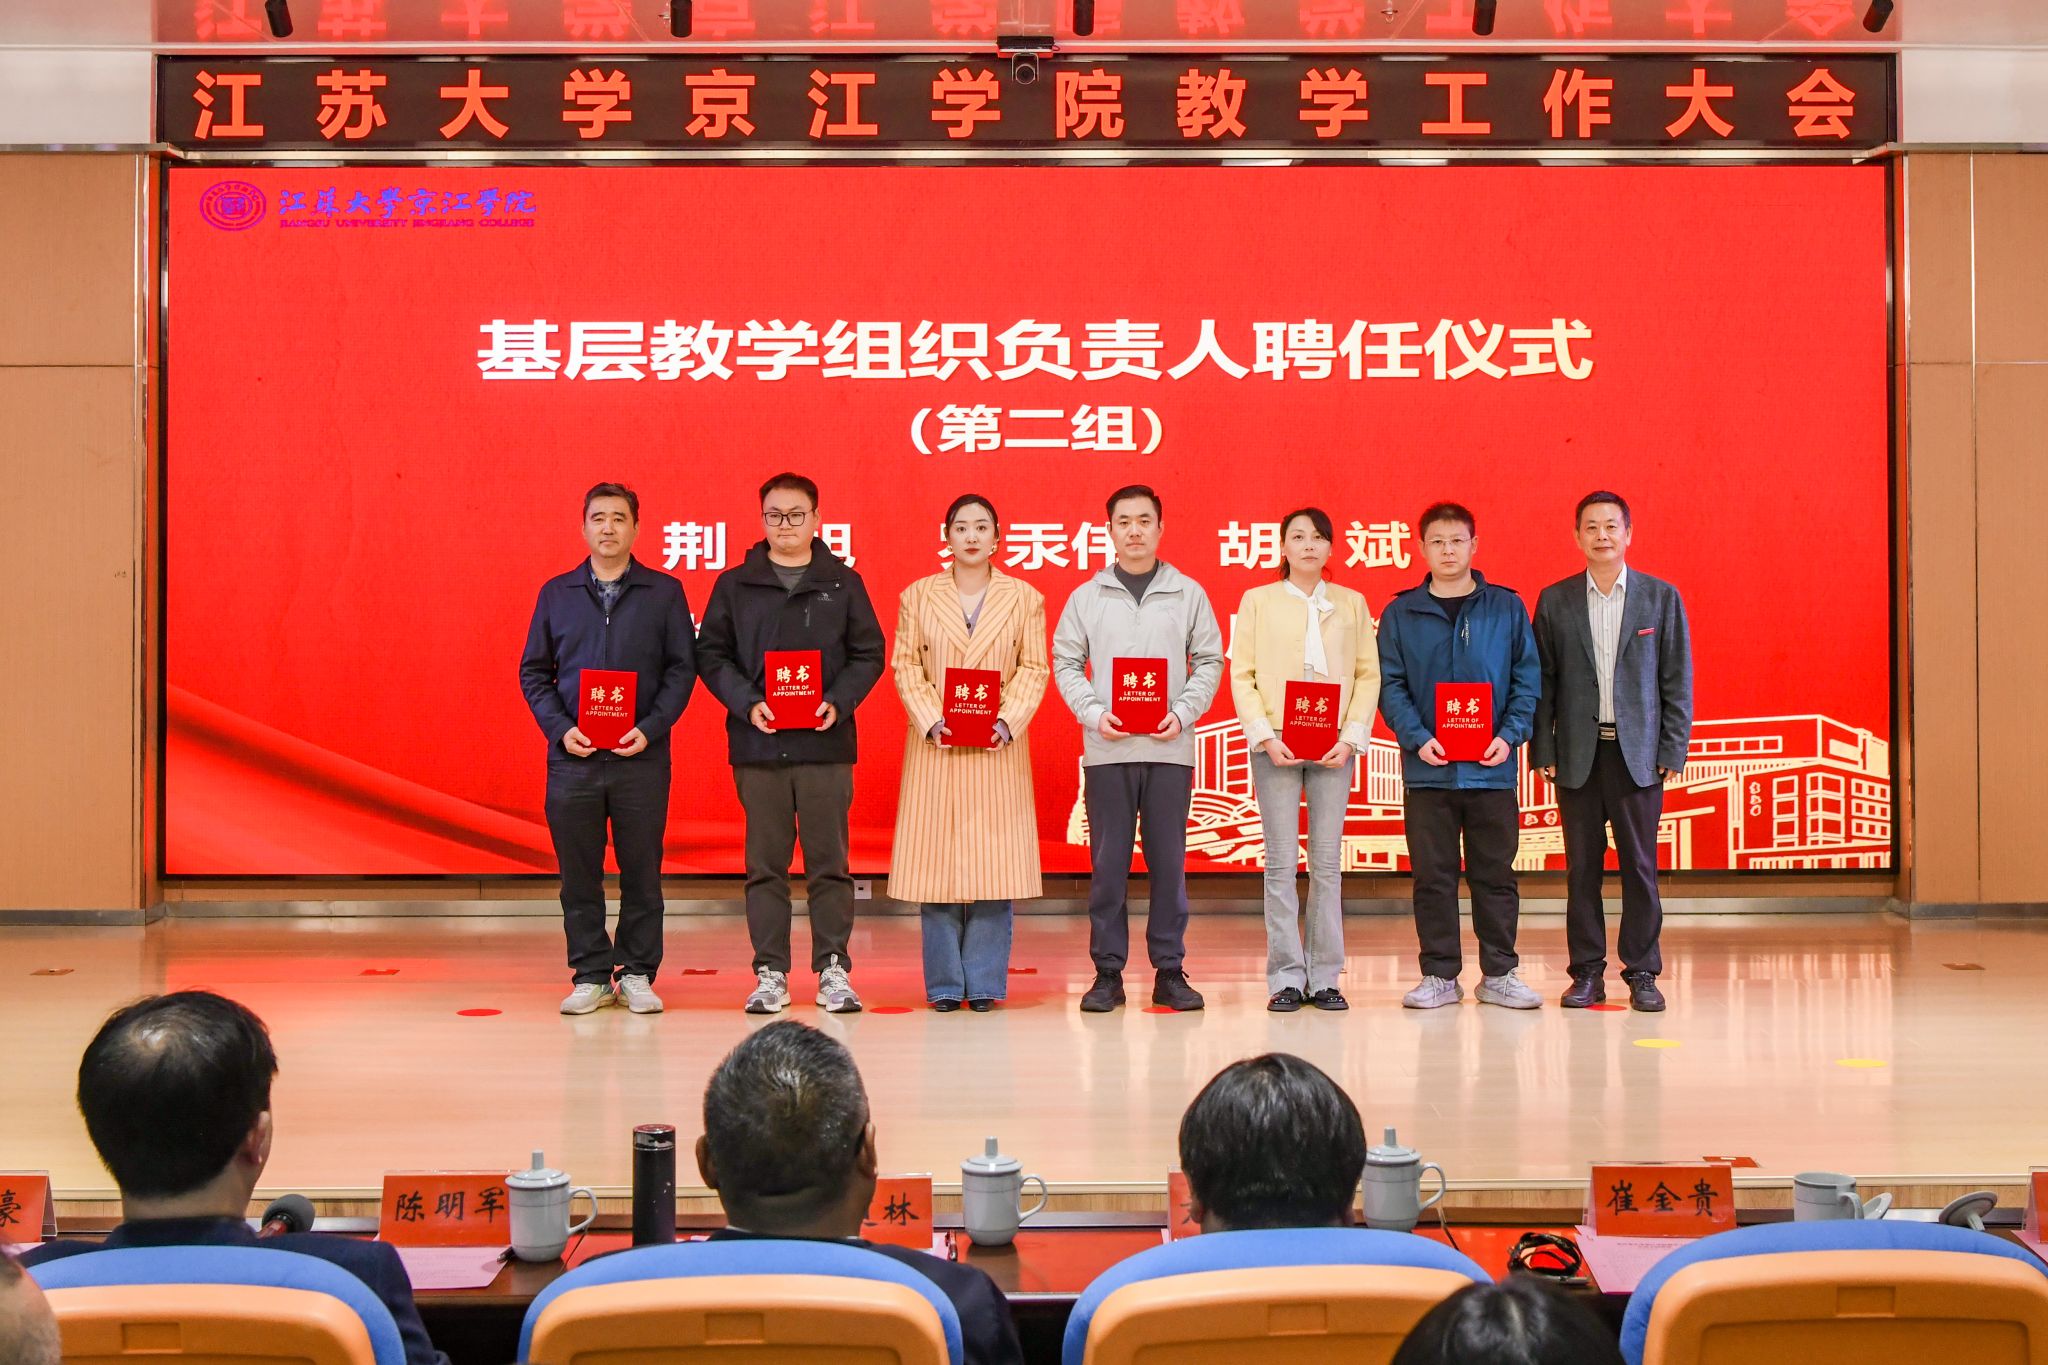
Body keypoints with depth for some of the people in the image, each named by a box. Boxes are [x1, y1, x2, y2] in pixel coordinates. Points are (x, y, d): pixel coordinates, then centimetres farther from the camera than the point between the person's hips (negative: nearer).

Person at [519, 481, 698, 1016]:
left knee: (641, 870, 3)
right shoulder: (556, 593, 10)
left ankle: (637, 975, 13)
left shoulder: (664, 592, 5)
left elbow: (682, 667, 2)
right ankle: (591, 976, 13)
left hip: (642, 756, -1)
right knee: (578, 873, 4)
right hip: (572, 756, 1)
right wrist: (560, 729, -5)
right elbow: (533, 671, 10)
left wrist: (650, 729, -10)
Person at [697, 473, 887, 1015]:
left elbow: (868, 653, 7)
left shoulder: (843, 582, 9)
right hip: (757, 745, 1)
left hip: (825, 743, 0)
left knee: (829, 862, 1)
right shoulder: (734, 585, 9)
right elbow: (712, 654, 7)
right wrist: (747, 703, -9)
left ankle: (834, 970, 8)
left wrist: (838, 703, -9)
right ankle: (770, 974, 10)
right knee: (765, 865, 3)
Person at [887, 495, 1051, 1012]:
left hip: (998, 750, 0)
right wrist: (930, 722, -10)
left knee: (992, 863, -2)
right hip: (936, 749, 0)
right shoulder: (918, 596, 8)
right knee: (937, 861, -1)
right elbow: (905, 667, 4)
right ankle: (944, 984, 7)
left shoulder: (1024, 598, 8)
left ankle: (985, 983, 6)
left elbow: (1034, 670, 3)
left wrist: (1007, 722, -11)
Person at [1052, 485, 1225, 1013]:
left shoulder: (1188, 594, 8)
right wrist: (1093, 713, -8)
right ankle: (1108, 972, 8)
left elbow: (1209, 661, 8)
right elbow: (1066, 663, 7)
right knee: (1108, 862, 1)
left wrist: (1183, 713, -7)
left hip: (1170, 747, 0)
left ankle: (1169, 970, 11)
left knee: (1169, 861, 3)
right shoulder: (1087, 597, 8)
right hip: (1107, 749, 0)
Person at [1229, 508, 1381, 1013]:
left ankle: (1325, 978, 7)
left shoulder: (1351, 603, 11)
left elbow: (1369, 674, 7)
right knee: (1281, 862, -2)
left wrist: (1352, 738, -6)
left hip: (1334, 746, 1)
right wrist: (1265, 737, -9)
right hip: (1276, 744, -1)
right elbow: (1241, 675, 3)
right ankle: (1286, 977, 2)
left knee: (1328, 862, 2)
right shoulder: (1257, 601, 7)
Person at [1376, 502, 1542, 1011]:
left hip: (1492, 768, 0)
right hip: (1427, 769, 0)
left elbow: (1527, 679, 4)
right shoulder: (1401, 614, 5)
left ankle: (1499, 974, 15)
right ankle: (1439, 975, 13)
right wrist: (1417, 738, -13)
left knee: (1495, 874, 6)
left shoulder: (1507, 607, 6)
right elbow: (1390, 685, 1)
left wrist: (1510, 735, -10)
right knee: (1433, 876, 5)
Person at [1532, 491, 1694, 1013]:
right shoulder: (1554, 601, 6)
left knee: (1640, 865, 0)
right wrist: (1542, 751, 0)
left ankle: (1642, 973, 9)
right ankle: (1587, 972, 11)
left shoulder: (1662, 597, 5)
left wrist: (1673, 750, -2)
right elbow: (1542, 681, 7)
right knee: (1582, 866, 3)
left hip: (1638, 751, -1)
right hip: (1578, 753, 1)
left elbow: (1677, 680, 5)